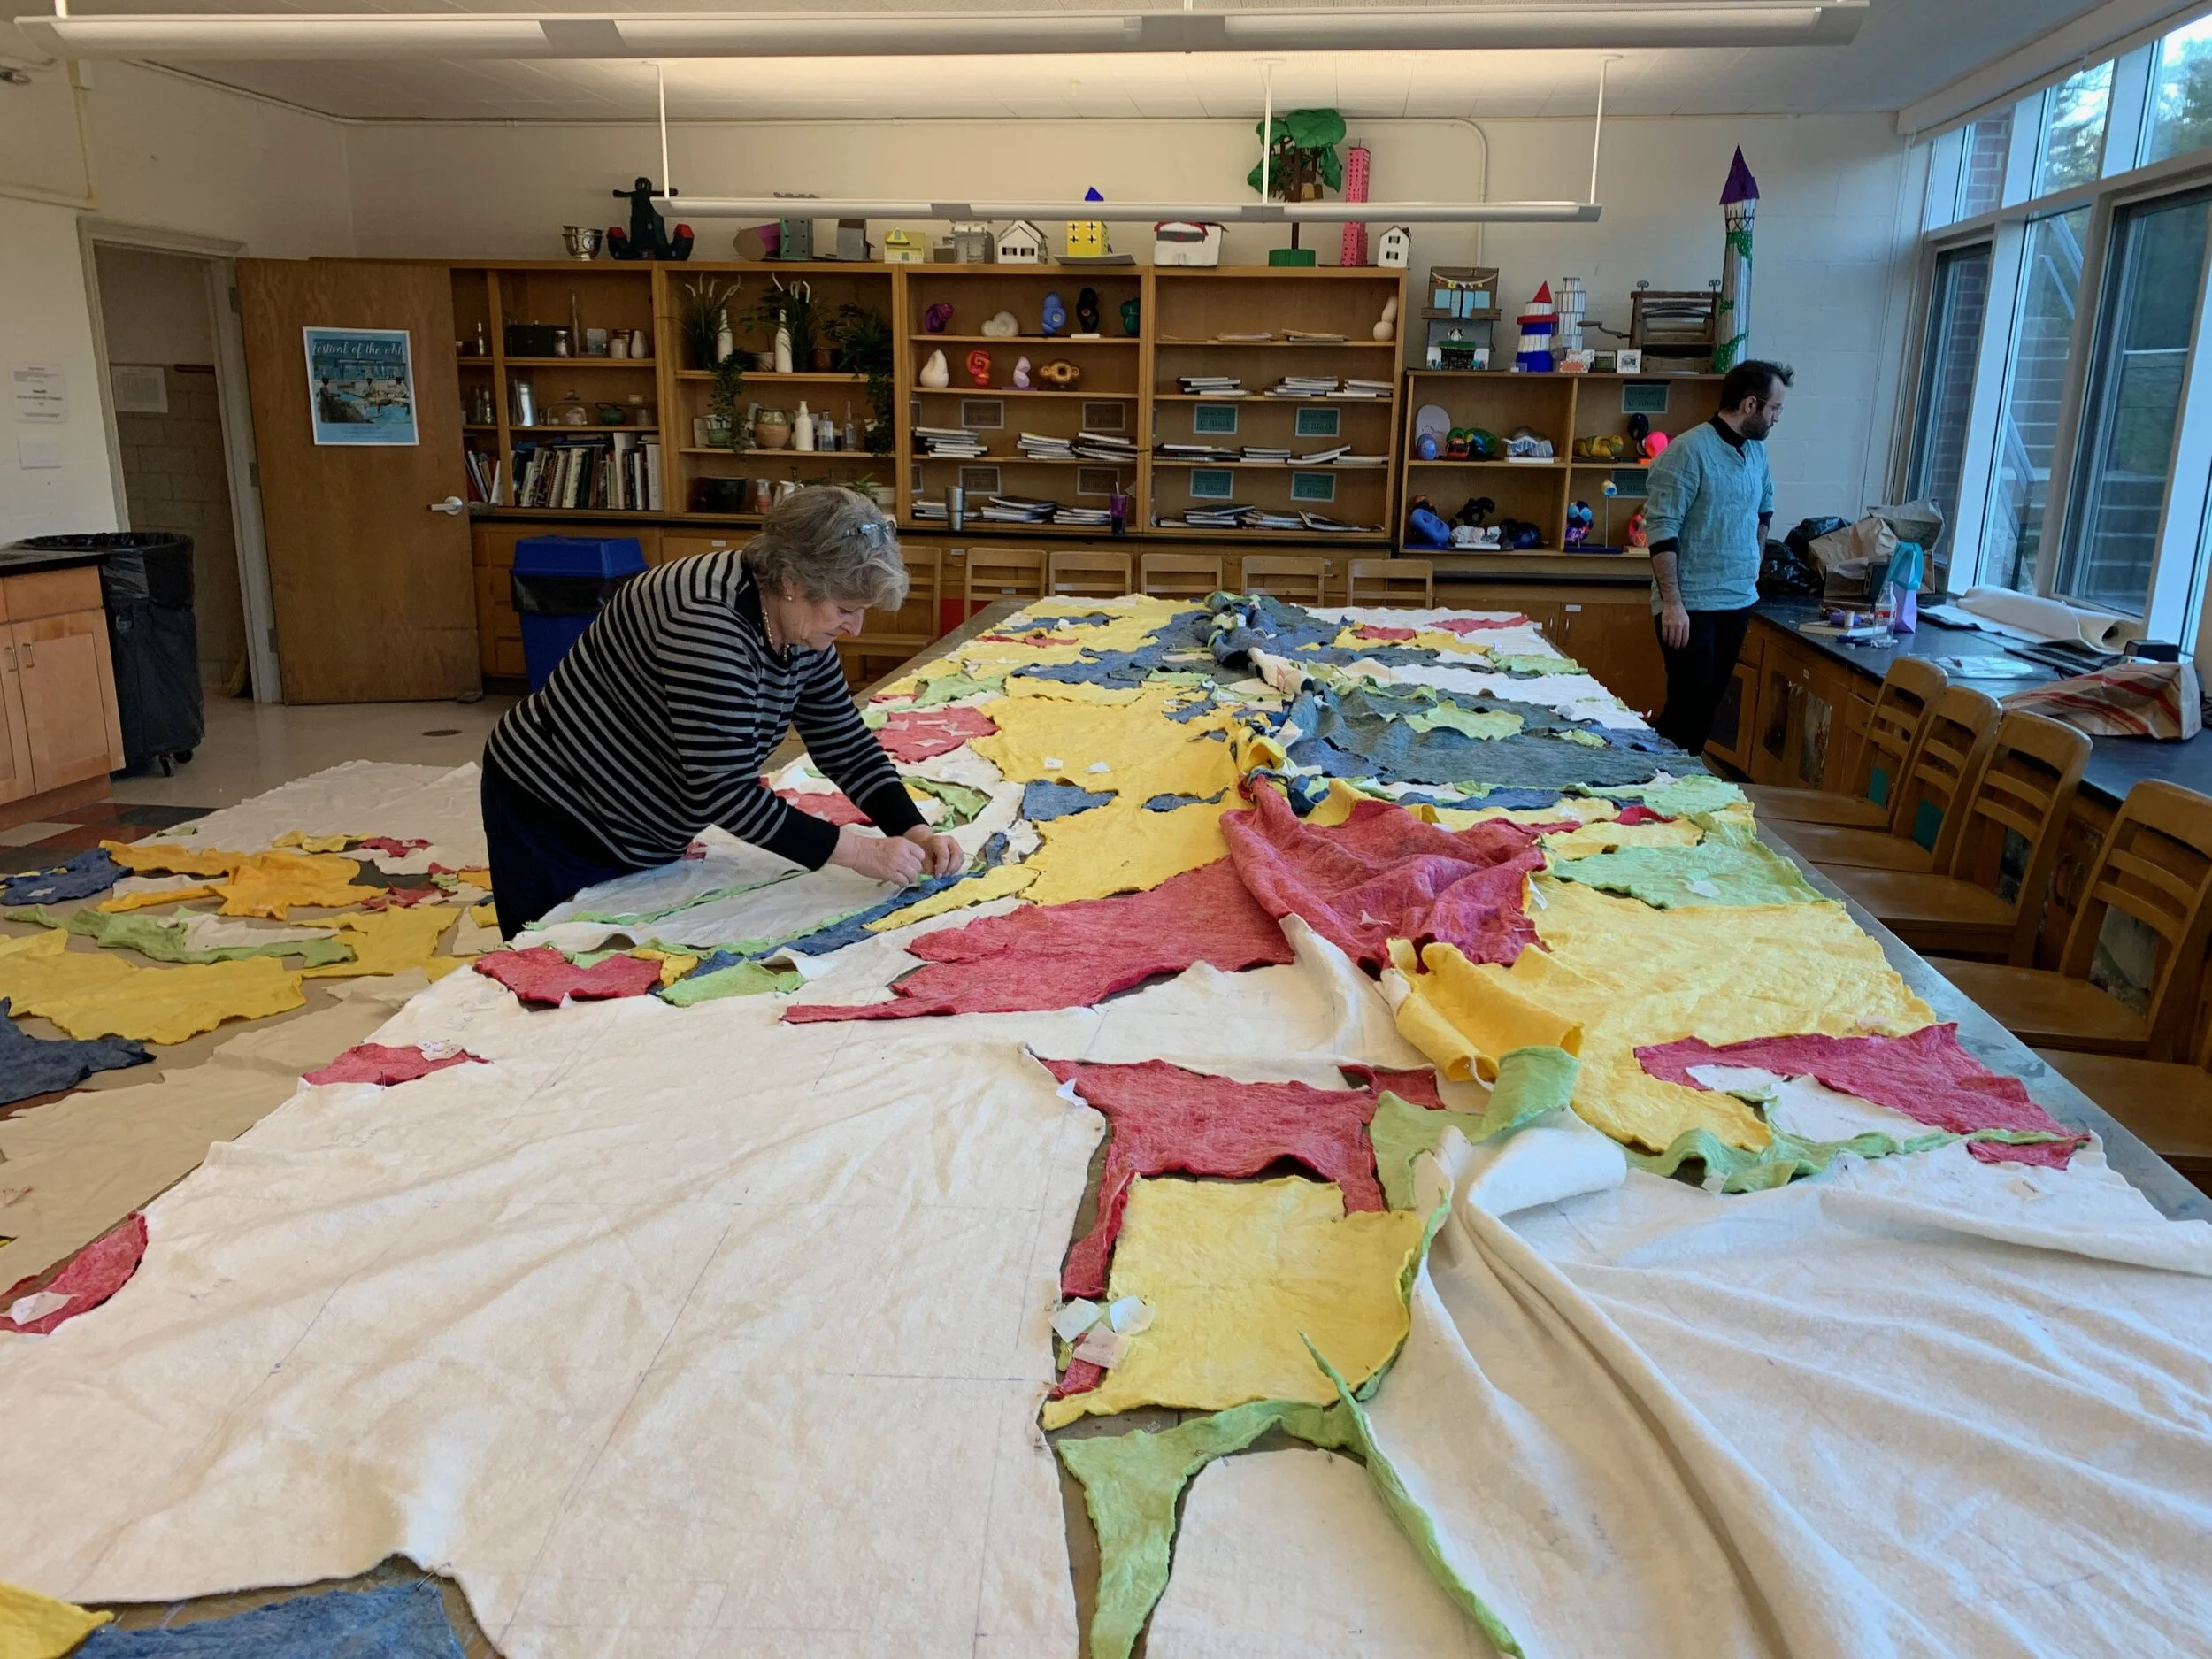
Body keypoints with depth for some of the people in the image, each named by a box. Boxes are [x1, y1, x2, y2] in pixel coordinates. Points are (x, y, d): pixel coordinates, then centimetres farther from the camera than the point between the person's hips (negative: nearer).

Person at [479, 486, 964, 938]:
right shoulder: (710, 619, -32)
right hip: (552, 820, -8)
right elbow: (724, 791, -33)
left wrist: (915, 832, -11)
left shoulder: (801, 623, -5)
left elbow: (846, 743, 3)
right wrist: (857, 850, -30)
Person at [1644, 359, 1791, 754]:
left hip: (1739, 601, 8)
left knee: (1709, 704, 11)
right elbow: (1661, 530, -19)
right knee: (1689, 707, -7)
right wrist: (1671, 603, -22)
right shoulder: (1688, 451, -15)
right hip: (1691, 605, -8)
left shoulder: (1757, 450, 9)